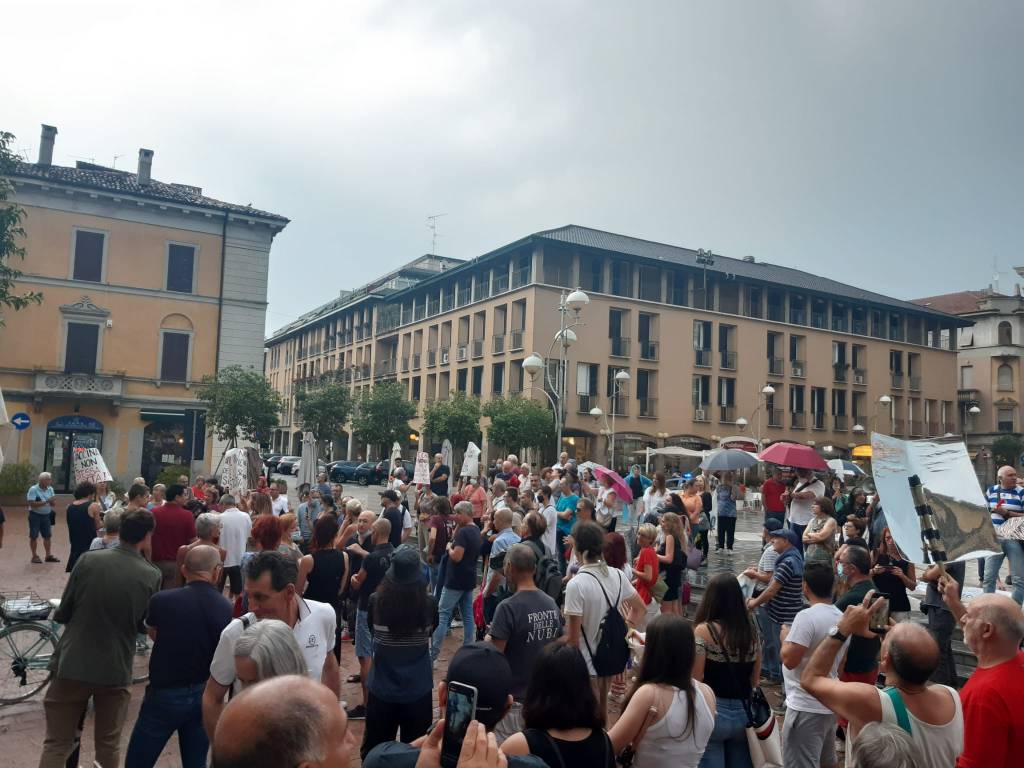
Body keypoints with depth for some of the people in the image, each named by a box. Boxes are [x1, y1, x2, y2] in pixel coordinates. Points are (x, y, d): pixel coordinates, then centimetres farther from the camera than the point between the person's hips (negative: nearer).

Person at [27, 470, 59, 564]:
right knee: (33, 536, 5)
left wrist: (52, 502, -15)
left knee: (47, 536, 9)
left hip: (46, 515, 6)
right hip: (35, 515, -6)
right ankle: (34, 556, 13)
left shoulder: (50, 489, 3)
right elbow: (32, 504, -22)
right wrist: (46, 502, -26)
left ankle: (48, 555, 16)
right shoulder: (33, 489, -15)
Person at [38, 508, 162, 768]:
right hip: (116, 669, 0)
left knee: (56, 745, 14)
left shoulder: (89, 559, -10)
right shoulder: (152, 575, -9)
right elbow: (144, 624, 3)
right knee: (109, 746, 17)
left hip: (72, 664, 0)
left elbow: (61, 614, -2)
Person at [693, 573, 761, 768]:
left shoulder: (704, 630, -13)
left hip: (712, 710, -5)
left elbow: (695, 679, -12)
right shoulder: (752, 630, 3)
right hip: (744, 712, 5)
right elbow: (755, 678, 11)